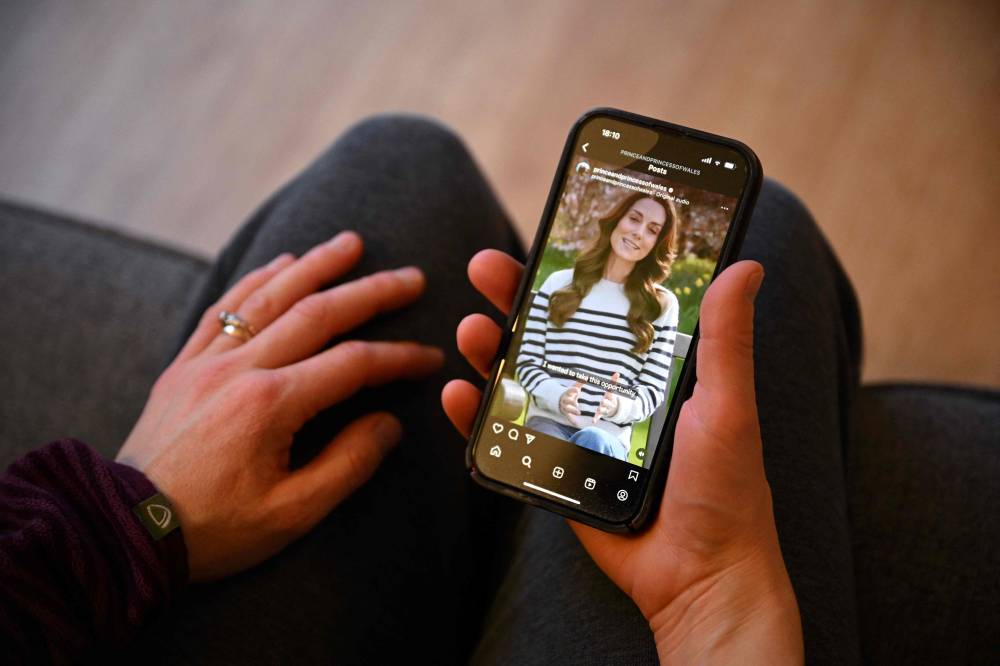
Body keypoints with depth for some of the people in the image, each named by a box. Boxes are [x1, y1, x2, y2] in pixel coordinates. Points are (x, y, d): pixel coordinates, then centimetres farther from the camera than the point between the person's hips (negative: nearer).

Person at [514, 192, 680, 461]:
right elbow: (527, 361, 6)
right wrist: (557, 396, -15)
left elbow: (654, 388, 5)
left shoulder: (663, 305, 7)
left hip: (609, 435, 1)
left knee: (592, 442, -36)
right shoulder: (559, 284, 9)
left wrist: (619, 406, -18)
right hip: (548, 420, 0)